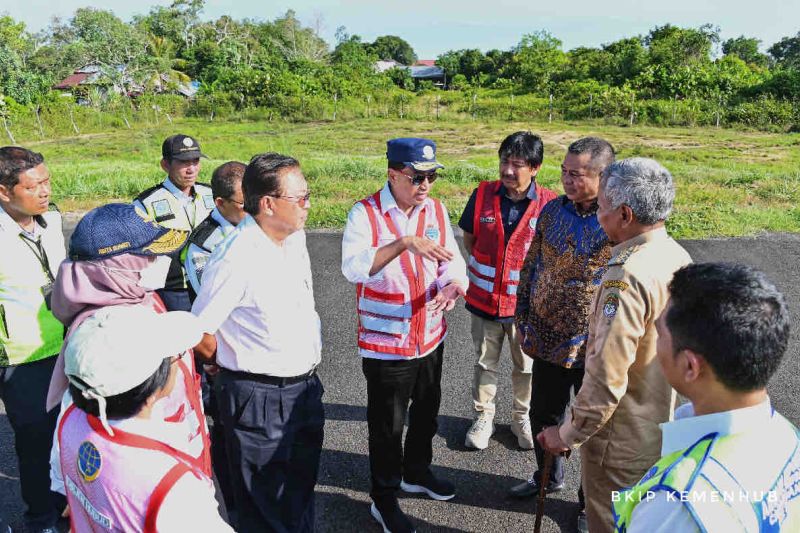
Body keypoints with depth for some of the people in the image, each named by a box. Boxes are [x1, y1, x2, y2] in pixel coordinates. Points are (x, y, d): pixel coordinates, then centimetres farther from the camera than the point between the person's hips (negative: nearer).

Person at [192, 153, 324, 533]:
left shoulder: (295, 237, 1)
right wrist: (239, 365, -1)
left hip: (306, 385, 7)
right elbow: (199, 334, -18)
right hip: (259, 397, -7)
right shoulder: (235, 258, -24)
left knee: (301, 490, 26)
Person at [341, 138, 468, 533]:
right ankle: (384, 499, 31)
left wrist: (453, 284, -26)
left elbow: (451, 260, -3)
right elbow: (353, 267, -31)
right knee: (387, 425, 9)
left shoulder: (436, 210, 1)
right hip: (386, 343, -6)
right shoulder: (365, 214, -16)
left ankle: (417, 472, 50)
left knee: (426, 412, 24)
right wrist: (404, 243, -41)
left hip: (431, 336, 6)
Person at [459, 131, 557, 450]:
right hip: (484, 298, 1)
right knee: (485, 363, 18)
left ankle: (522, 418, 40)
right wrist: (487, 268, -1)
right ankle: (483, 417, 37)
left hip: (525, 301, -1)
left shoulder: (548, 203, -13)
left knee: (526, 366, 18)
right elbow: (468, 239, 5)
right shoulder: (483, 195, -8)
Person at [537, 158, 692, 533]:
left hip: (624, 442, -8)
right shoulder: (679, 256, -1)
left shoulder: (627, 277, -30)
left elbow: (606, 379, -30)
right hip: (666, 428, 9)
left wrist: (568, 435, -17)